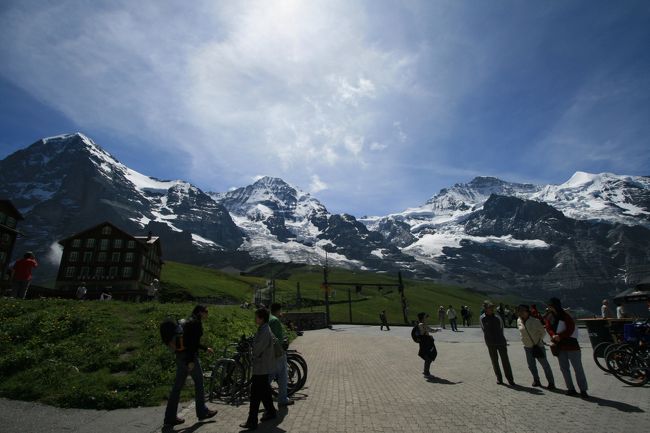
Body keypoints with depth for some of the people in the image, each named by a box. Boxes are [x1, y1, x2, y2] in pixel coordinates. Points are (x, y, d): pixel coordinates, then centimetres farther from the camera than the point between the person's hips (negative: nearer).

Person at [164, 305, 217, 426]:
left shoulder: (189, 321, 15)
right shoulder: (196, 323, -14)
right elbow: (192, 342, -22)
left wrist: (206, 348, 30)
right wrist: (191, 361, -23)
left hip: (180, 355, 9)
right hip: (189, 356, -9)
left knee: (177, 385, 12)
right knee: (199, 382, 6)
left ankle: (170, 417, 18)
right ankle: (202, 412, 19)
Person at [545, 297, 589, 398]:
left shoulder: (566, 316, -13)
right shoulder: (549, 317, 5)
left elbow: (570, 329, -16)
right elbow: (548, 328, 1)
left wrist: (560, 336, -20)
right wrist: (553, 335, -17)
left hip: (571, 345, -6)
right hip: (559, 346, 6)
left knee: (578, 368, 0)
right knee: (564, 368, 10)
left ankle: (583, 390, 9)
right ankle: (571, 389, 20)